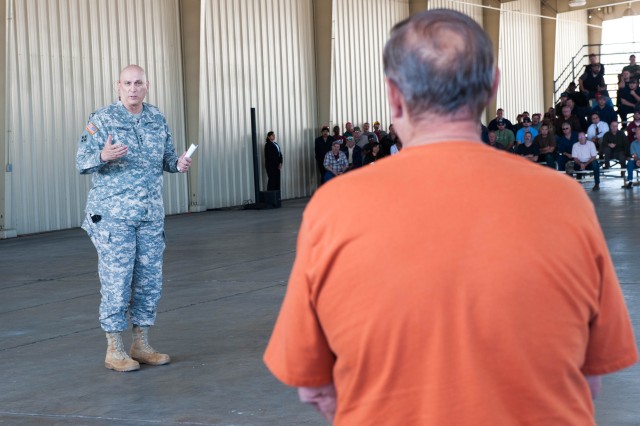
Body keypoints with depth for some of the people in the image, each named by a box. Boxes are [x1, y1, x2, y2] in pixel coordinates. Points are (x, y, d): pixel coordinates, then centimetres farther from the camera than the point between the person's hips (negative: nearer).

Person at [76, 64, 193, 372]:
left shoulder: (157, 119, 9)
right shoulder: (102, 119, -6)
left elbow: (166, 159, 17)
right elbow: (81, 163, -10)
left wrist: (179, 164, -6)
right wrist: (103, 156, -31)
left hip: (152, 214, 5)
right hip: (113, 214, -5)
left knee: (150, 281, 8)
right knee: (116, 281, -3)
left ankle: (141, 345, 19)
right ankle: (114, 350, 7)